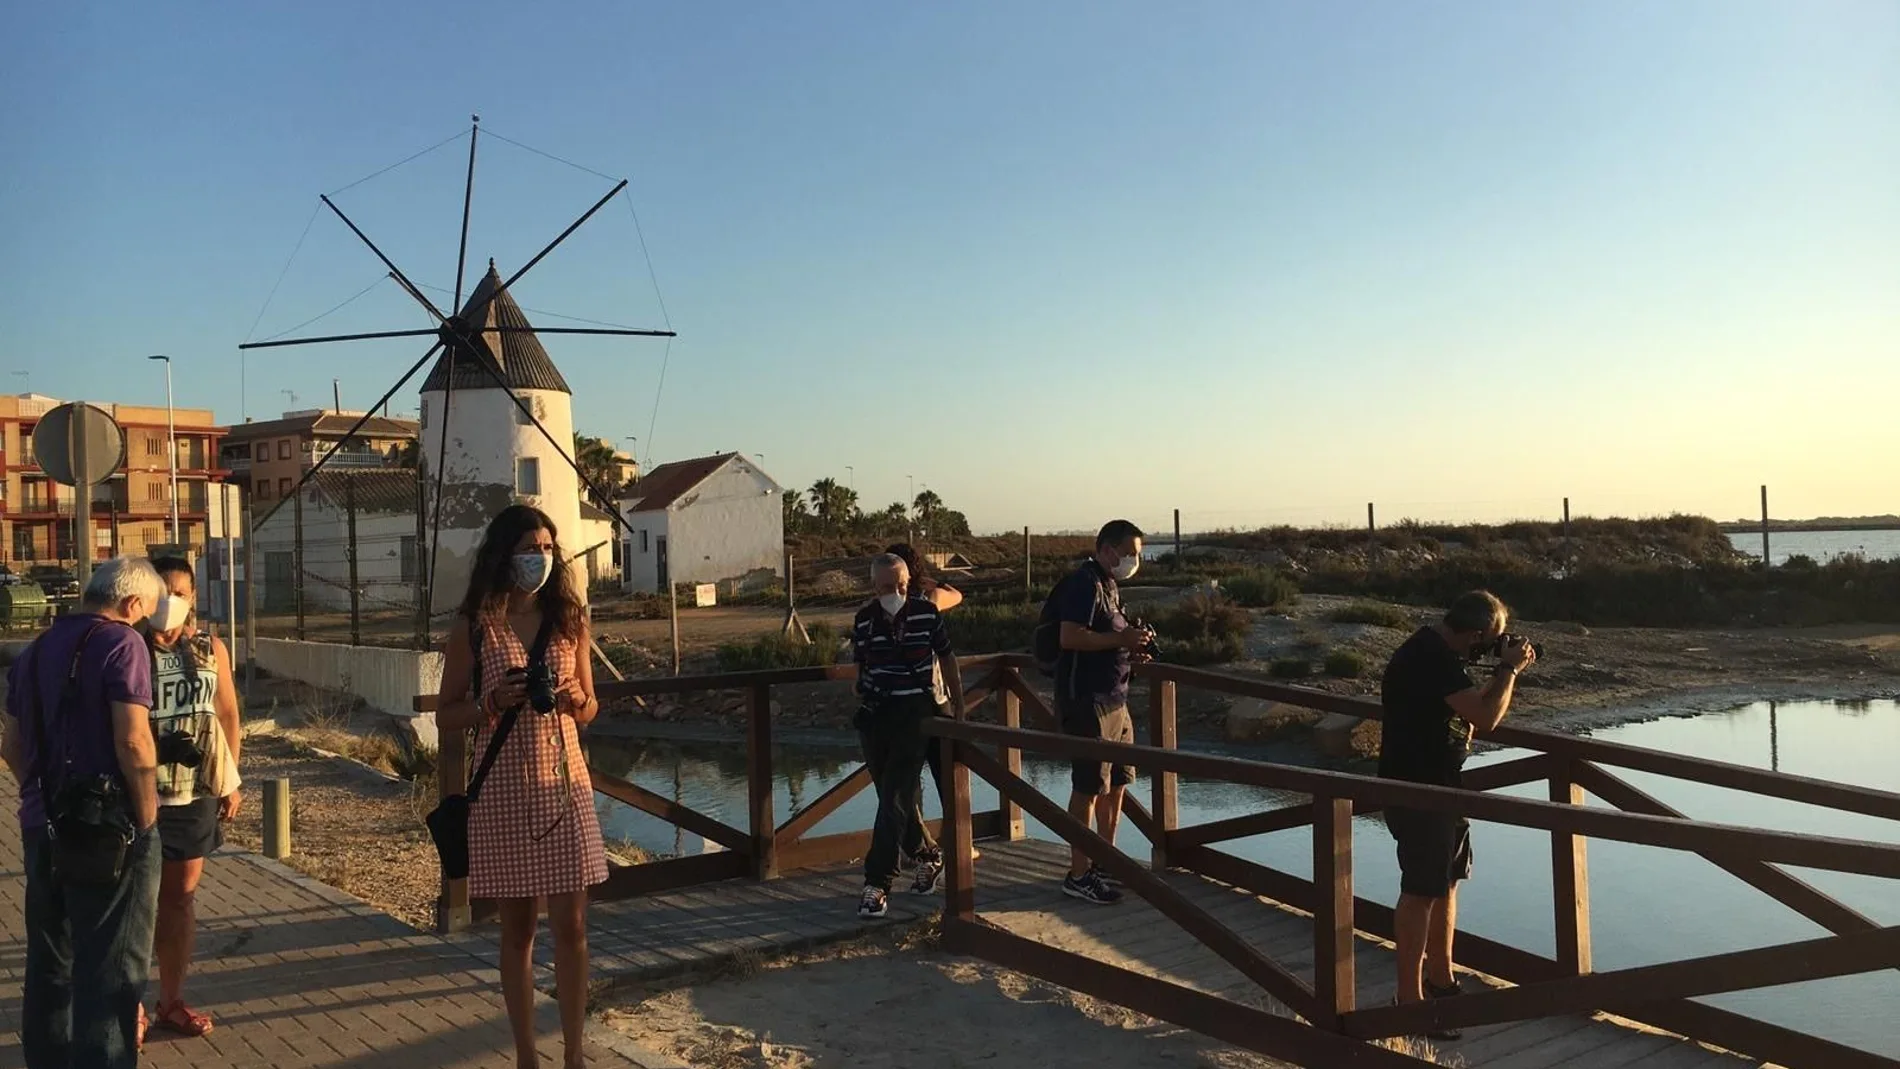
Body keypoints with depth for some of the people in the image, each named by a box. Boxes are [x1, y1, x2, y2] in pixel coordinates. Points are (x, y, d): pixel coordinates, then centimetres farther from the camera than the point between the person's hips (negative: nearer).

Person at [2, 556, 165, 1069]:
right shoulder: (121, 643, -13)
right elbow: (133, 742, -21)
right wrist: (147, 819, -12)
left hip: (43, 827, 8)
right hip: (107, 828, -8)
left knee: (49, 963, 19)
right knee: (111, 969, 0)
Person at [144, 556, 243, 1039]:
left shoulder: (211, 649, 4)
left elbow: (228, 715, 10)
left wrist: (230, 782, 7)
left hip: (195, 794, 4)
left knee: (181, 896, 13)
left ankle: (171, 1000, 24)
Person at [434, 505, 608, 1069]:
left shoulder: (570, 620, 4)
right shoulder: (474, 627, -3)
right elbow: (445, 715, 2)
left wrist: (577, 701, -11)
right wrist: (493, 704, -16)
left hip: (564, 785, 2)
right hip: (503, 792, -2)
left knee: (571, 926, 3)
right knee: (518, 928, 9)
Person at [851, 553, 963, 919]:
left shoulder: (926, 612, -3)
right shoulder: (863, 620, 3)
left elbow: (946, 658, 8)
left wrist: (959, 707, 11)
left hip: (914, 714, -4)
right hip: (874, 717, 4)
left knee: (895, 798, -11)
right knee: (901, 797, 11)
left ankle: (877, 883, -9)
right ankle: (929, 855, 33)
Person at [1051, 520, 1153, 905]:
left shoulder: (1110, 585, 17)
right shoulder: (1084, 584, -14)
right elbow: (1071, 637, -26)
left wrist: (1130, 650, 9)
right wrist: (1122, 638, -21)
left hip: (1114, 697, 10)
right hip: (1086, 699, -10)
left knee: (1117, 783, 15)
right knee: (1089, 787, -6)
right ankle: (1078, 876, 2)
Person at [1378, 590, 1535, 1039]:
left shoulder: (1435, 652, 9)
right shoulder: (1433, 659, -24)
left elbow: (1468, 706, 20)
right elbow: (1485, 717, -27)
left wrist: (1505, 671, 8)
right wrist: (1509, 669, -13)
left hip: (1438, 785, 11)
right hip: (1416, 791, -11)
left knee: (1447, 882, 18)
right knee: (1422, 891, -5)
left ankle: (1440, 978, 32)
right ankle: (1409, 1000, 2)